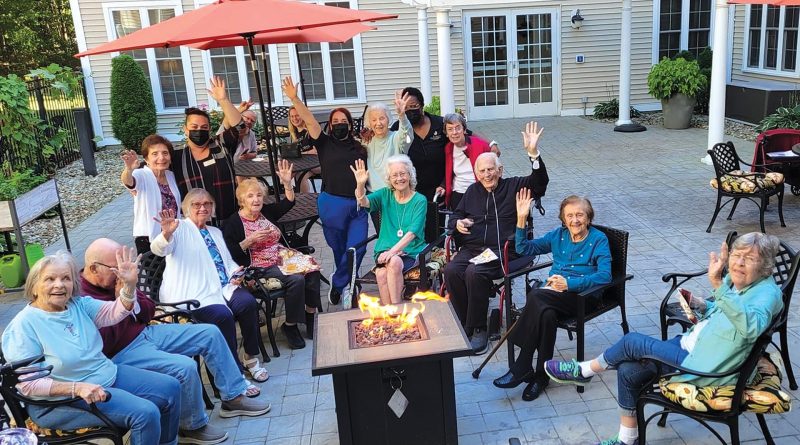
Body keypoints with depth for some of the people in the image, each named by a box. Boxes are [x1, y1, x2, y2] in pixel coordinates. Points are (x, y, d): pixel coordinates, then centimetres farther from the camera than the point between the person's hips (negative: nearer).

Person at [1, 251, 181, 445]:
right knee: (146, 413, -24)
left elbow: (114, 313, -3)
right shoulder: (23, 325, -16)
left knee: (170, 387, 6)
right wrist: (77, 388, -29)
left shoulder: (78, 304, 3)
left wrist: (129, 285, -23)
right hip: (64, 399, -8)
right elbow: (26, 383, -19)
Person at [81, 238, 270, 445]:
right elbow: (104, 343, -28)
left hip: (146, 333, 9)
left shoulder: (113, 279, 4)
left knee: (210, 333, 3)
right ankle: (193, 427, -3)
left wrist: (132, 300, -11)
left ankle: (233, 397, 13)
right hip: (123, 354, -9)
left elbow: (149, 310, 10)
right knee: (185, 367, -29)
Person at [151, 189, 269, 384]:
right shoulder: (180, 228, 5)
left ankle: (251, 357, -10)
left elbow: (229, 262, 29)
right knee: (223, 314, -31)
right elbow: (159, 249, -14)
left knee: (248, 302, -24)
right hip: (195, 294, -6)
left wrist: (236, 272, 5)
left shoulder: (216, 232, 26)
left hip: (224, 288, 6)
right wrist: (166, 234, -38)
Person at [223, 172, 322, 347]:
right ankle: (290, 325, -13)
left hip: (283, 258, 7)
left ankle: (310, 317, -6)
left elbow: (289, 203, 15)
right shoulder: (234, 223, -2)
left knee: (312, 270, -20)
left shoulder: (266, 212, 14)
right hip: (260, 267, -6)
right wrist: (250, 240, -18)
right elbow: (231, 254, -10)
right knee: (296, 279, -29)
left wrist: (287, 183, -1)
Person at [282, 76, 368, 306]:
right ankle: (347, 282, 30)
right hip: (332, 203, -2)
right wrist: (294, 99, -21)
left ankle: (338, 282, 13)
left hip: (357, 205, 3)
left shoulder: (359, 148, 14)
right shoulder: (325, 143, 3)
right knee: (339, 248, 7)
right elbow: (310, 121, -10)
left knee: (357, 248, -6)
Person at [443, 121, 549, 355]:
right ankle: (464, 324, -13)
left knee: (474, 272, -33)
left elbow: (540, 182, -7)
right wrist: (457, 223, 2)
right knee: (451, 270, -27)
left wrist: (533, 153, -22)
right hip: (471, 248, 5)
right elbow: (454, 217, 28)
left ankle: (478, 329, -18)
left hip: (502, 250, -4)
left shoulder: (514, 186, 10)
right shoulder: (473, 191, 23)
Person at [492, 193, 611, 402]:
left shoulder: (598, 240, 1)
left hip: (581, 295, -4)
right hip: (552, 293, 4)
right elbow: (524, 249, 20)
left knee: (536, 296, -32)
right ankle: (540, 375, -24)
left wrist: (569, 283, -23)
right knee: (546, 314, -34)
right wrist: (521, 219, 7)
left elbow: (605, 275, -12)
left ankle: (522, 368, -24)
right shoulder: (558, 235, 17)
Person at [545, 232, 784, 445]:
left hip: (703, 368, -9)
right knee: (628, 371, -1)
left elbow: (750, 326, -45)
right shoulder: (734, 280, 4)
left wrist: (718, 285, -53)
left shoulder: (767, 292, -21)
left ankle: (583, 371, 17)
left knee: (632, 342, -9)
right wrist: (701, 305, 2)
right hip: (689, 344, 9)